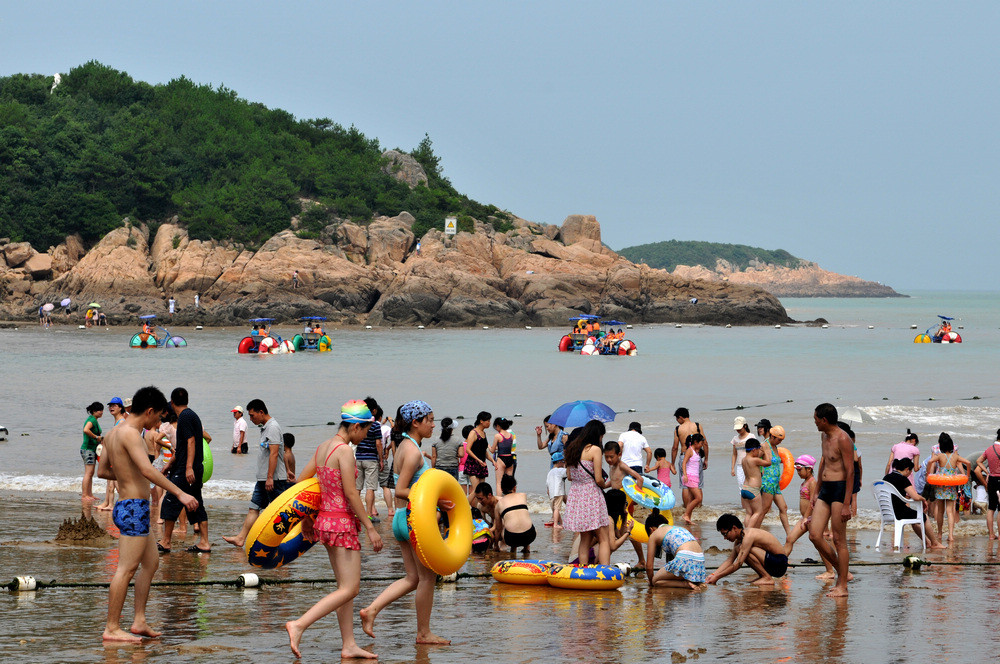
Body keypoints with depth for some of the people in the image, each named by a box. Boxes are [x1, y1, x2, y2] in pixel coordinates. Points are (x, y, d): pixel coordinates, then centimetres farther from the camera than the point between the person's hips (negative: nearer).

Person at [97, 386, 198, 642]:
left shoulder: (114, 433, 14)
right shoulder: (130, 433, -16)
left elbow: (102, 471, 22)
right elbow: (147, 470, -26)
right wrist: (180, 493, -26)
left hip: (124, 507, 11)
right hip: (134, 507, -11)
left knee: (151, 561, 19)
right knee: (126, 568, -9)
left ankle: (139, 621, 18)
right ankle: (112, 628, -8)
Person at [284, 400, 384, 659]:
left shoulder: (323, 447, 10)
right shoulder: (344, 450, -16)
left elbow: (303, 481, 16)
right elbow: (350, 493, -18)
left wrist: (306, 518, 26)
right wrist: (370, 527, -14)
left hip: (325, 519, 9)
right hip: (341, 522, -9)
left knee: (346, 586, 14)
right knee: (349, 589, -8)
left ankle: (349, 645, 15)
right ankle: (299, 625, -18)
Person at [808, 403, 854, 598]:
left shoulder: (843, 439, -14)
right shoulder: (824, 436, 14)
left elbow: (850, 472, -16)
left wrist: (846, 504, -19)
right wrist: (817, 492, 27)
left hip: (840, 489, -9)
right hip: (825, 490, 9)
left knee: (839, 540, -4)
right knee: (815, 535, 2)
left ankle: (842, 586, 2)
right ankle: (841, 571, 18)